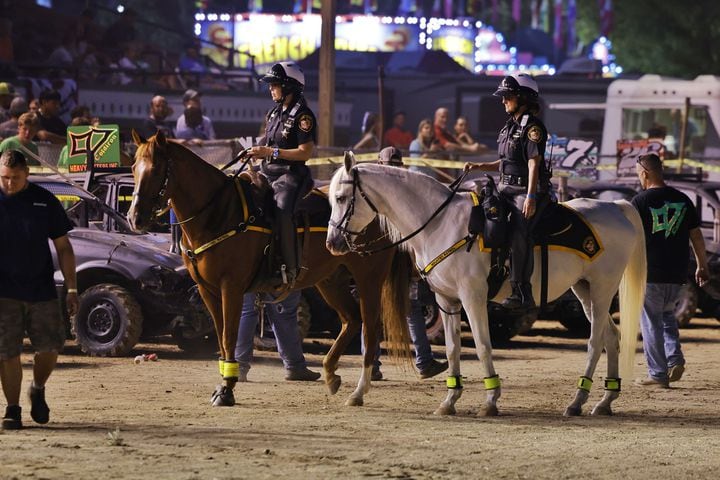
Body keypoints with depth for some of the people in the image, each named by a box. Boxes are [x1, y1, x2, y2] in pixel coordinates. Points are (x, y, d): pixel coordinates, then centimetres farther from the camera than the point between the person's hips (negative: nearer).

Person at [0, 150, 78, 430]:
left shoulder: (45, 201, 4)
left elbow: (63, 247, 8)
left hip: (41, 290, 1)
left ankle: (38, 390, 26)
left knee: (50, 347, -1)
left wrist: (71, 288, 3)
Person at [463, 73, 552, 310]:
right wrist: (479, 166, 12)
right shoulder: (511, 126, 18)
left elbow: (534, 163, -17)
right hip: (507, 189, 10)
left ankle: (522, 293, -30)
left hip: (528, 191, -10)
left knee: (519, 232, -26)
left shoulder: (532, 126, -9)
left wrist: (531, 198, -25)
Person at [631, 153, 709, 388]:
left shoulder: (641, 201, -8)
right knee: (667, 315, 23)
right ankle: (675, 358, 3)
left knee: (651, 322, 4)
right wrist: (702, 267, 18)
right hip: (677, 273, 5)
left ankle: (658, 374, 4)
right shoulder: (682, 199, 7)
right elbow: (696, 236, 10)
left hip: (650, 273, -5)